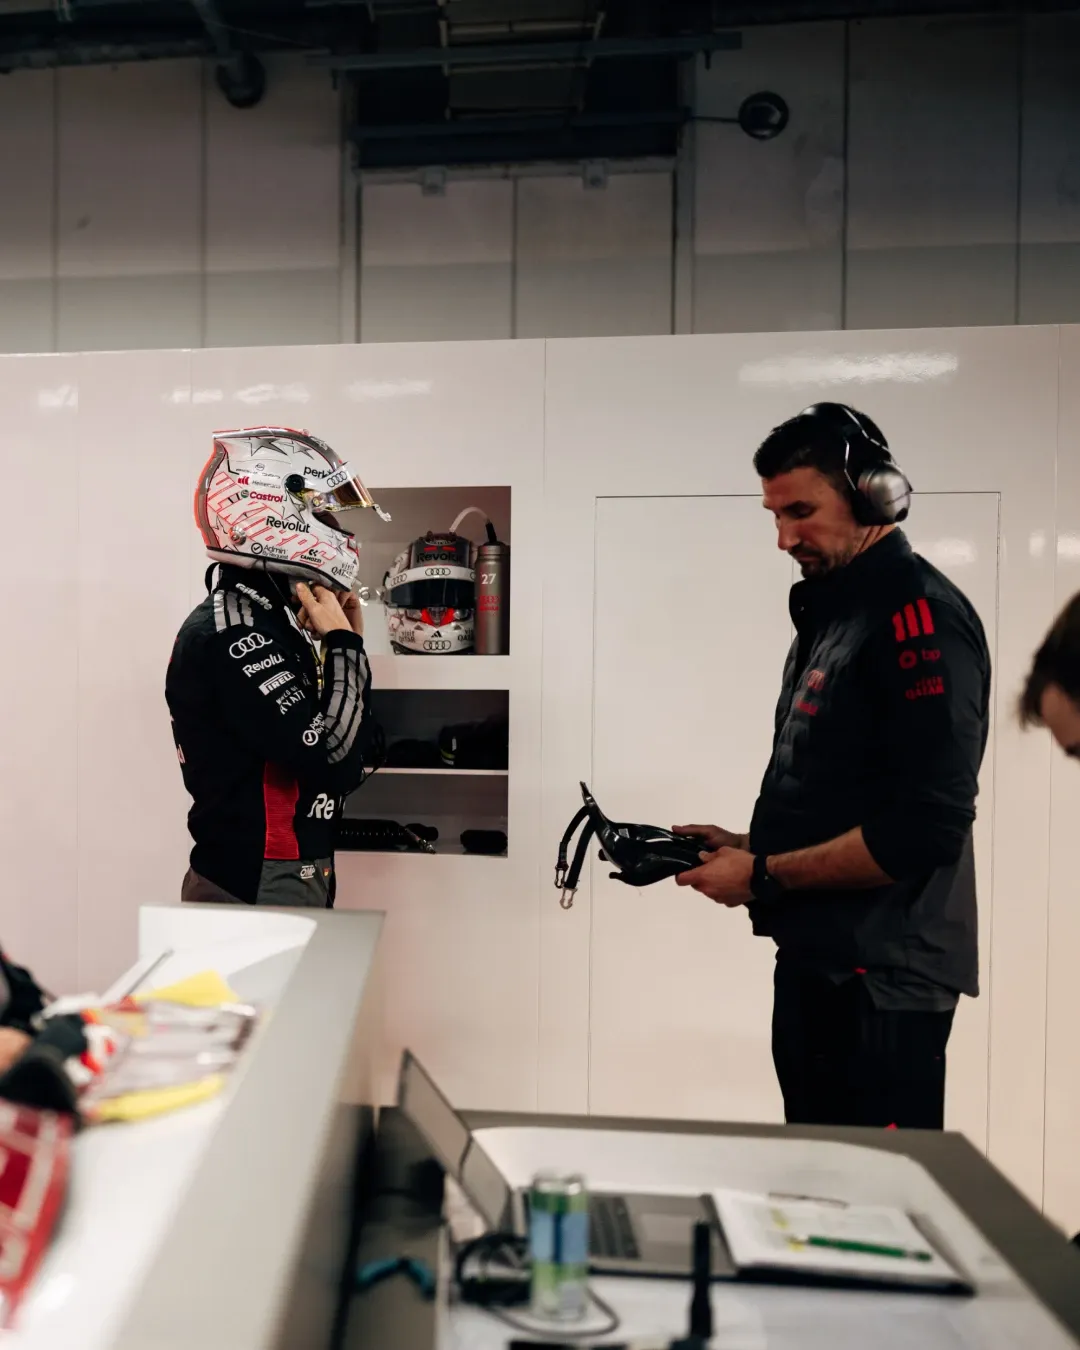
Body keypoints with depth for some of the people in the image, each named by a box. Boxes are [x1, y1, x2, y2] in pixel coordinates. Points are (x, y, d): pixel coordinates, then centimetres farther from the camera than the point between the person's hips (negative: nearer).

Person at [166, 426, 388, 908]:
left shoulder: (274, 621, 10)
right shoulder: (232, 633, -18)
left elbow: (358, 750, 11)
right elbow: (337, 762, -25)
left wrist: (342, 642, 4)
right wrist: (342, 645, -14)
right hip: (257, 891, -9)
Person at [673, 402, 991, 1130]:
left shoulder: (917, 613, -15)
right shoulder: (833, 611, 14)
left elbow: (923, 828, -23)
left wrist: (763, 877, -16)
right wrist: (748, 847, 4)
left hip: (881, 977, -9)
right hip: (818, 960, 9)